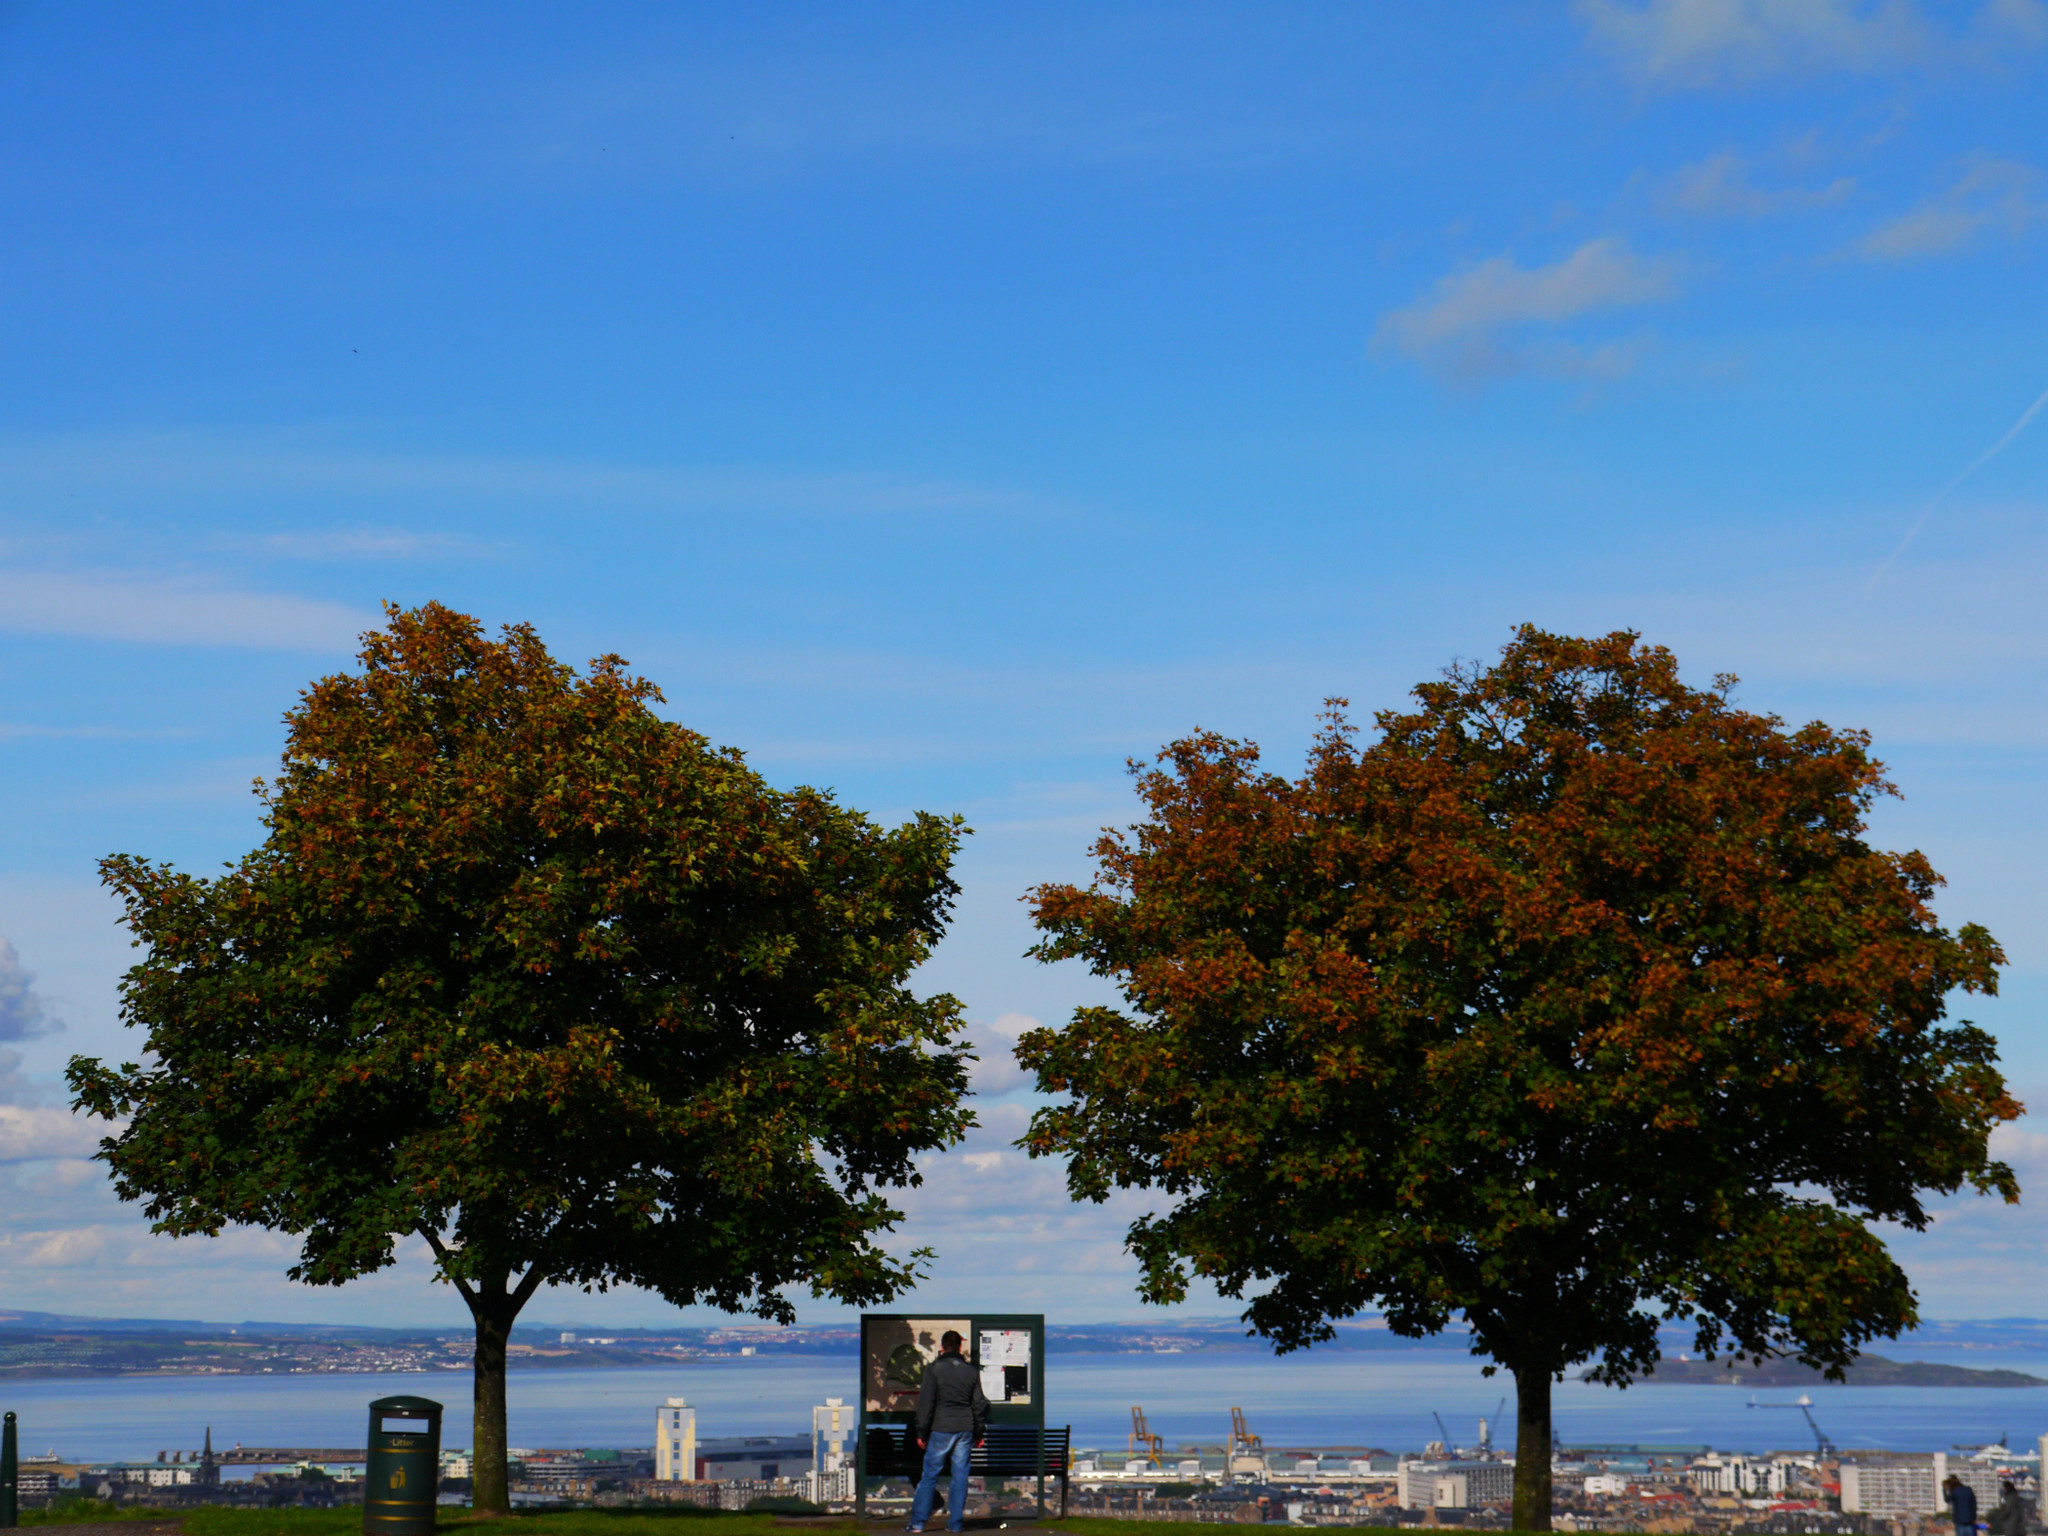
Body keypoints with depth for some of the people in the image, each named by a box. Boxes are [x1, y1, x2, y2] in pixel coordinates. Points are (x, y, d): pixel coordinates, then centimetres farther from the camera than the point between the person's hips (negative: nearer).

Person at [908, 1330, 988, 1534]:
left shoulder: (934, 1369, -4)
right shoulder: (971, 1371, 8)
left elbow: (926, 1402, -6)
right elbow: (980, 1403, 11)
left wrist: (922, 1432, -1)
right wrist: (980, 1432, 19)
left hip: (941, 1429, -3)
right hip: (965, 1429, 3)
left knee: (930, 1475, 0)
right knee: (960, 1475, 6)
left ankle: (918, 1522, -3)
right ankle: (955, 1522, 5)